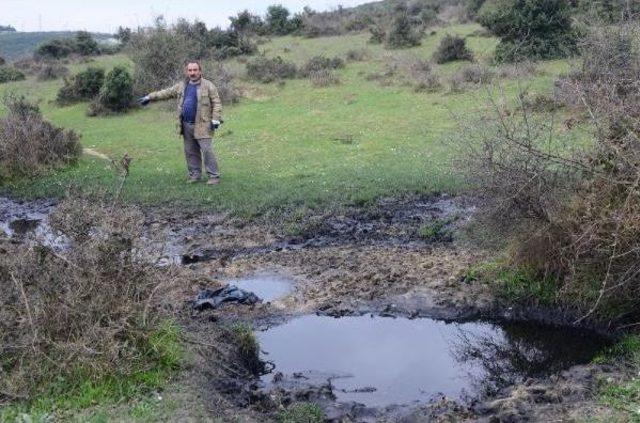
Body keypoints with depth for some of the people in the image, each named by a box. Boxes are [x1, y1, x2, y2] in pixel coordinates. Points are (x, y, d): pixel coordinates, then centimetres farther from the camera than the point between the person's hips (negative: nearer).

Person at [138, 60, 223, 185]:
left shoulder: (208, 86, -3)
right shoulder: (181, 86, 13)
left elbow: (217, 103, -6)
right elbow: (166, 93, 20)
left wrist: (215, 119, -14)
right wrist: (149, 97, 18)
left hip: (202, 125, -6)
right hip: (186, 126, 6)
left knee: (207, 151, -8)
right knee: (190, 152, 10)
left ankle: (214, 176, -2)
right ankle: (194, 175, 20)